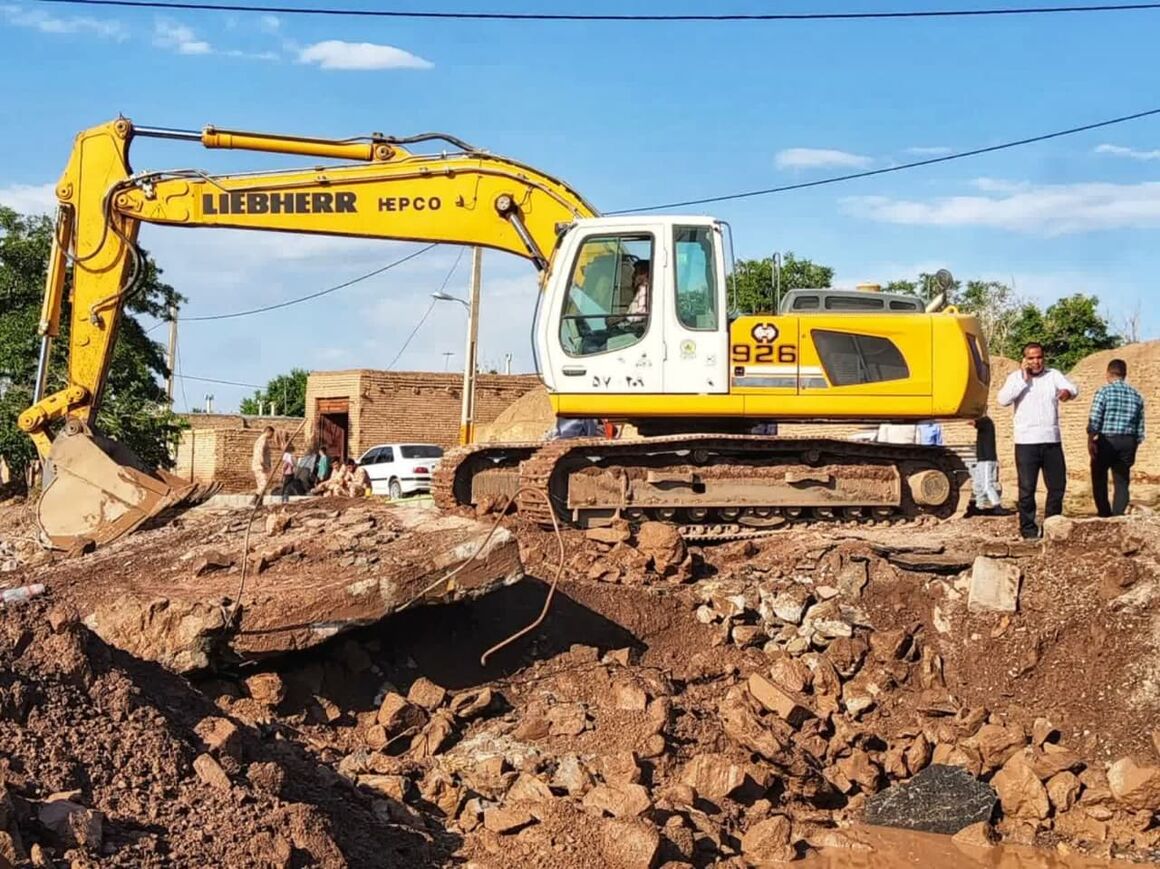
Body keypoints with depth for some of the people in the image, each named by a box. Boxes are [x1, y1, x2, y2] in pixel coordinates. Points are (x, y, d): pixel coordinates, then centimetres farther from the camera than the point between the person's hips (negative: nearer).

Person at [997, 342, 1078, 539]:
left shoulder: (1053, 375, 7)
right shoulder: (1016, 377, 3)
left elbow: (1074, 388, -7)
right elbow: (1003, 400, -10)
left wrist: (1067, 392, -30)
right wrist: (1024, 379, -11)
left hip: (1051, 441, 3)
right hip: (1026, 442, -2)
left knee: (1058, 486, 7)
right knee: (1027, 488, -1)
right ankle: (1029, 530, 7)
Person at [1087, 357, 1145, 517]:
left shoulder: (1104, 391, -5)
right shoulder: (1136, 396, 9)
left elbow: (1094, 419, -15)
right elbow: (1140, 428, 11)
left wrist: (1090, 440, -12)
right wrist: (1133, 449, 18)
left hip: (1106, 440, -4)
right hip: (1128, 442, 4)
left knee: (1099, 480, 10)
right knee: (1122, 483, 9)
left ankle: (1105, 516, 8)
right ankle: (1118, 516, 2)